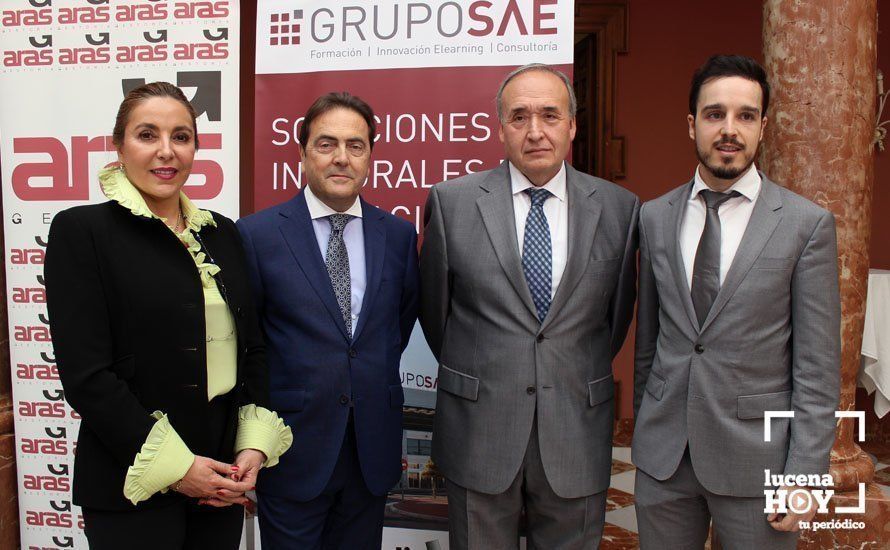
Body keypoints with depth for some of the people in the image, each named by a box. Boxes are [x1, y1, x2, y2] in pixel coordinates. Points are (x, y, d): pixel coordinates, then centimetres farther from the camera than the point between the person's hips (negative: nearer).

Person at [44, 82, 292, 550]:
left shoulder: (222, 233, 6)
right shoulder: (81, 231, -8)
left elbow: (252, 348, 9)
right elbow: (85, 375, -13)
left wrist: (255, 446, -2)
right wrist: (175, 466, -14)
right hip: (133, 485, -4)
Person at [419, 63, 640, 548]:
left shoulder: (619, 208, -1)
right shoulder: (452, 201, -5)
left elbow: (618, 311, 10)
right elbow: (434, 305, 6)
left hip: (578, 432, 1)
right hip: (478, 430, -1)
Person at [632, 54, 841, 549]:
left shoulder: (807, 224, -6)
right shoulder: (655, 218, 3)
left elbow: (818, 365, -6)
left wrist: (804, 475, -8)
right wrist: (644, 429, 11)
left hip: (755, 457, -2)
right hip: (662, 454, 3)